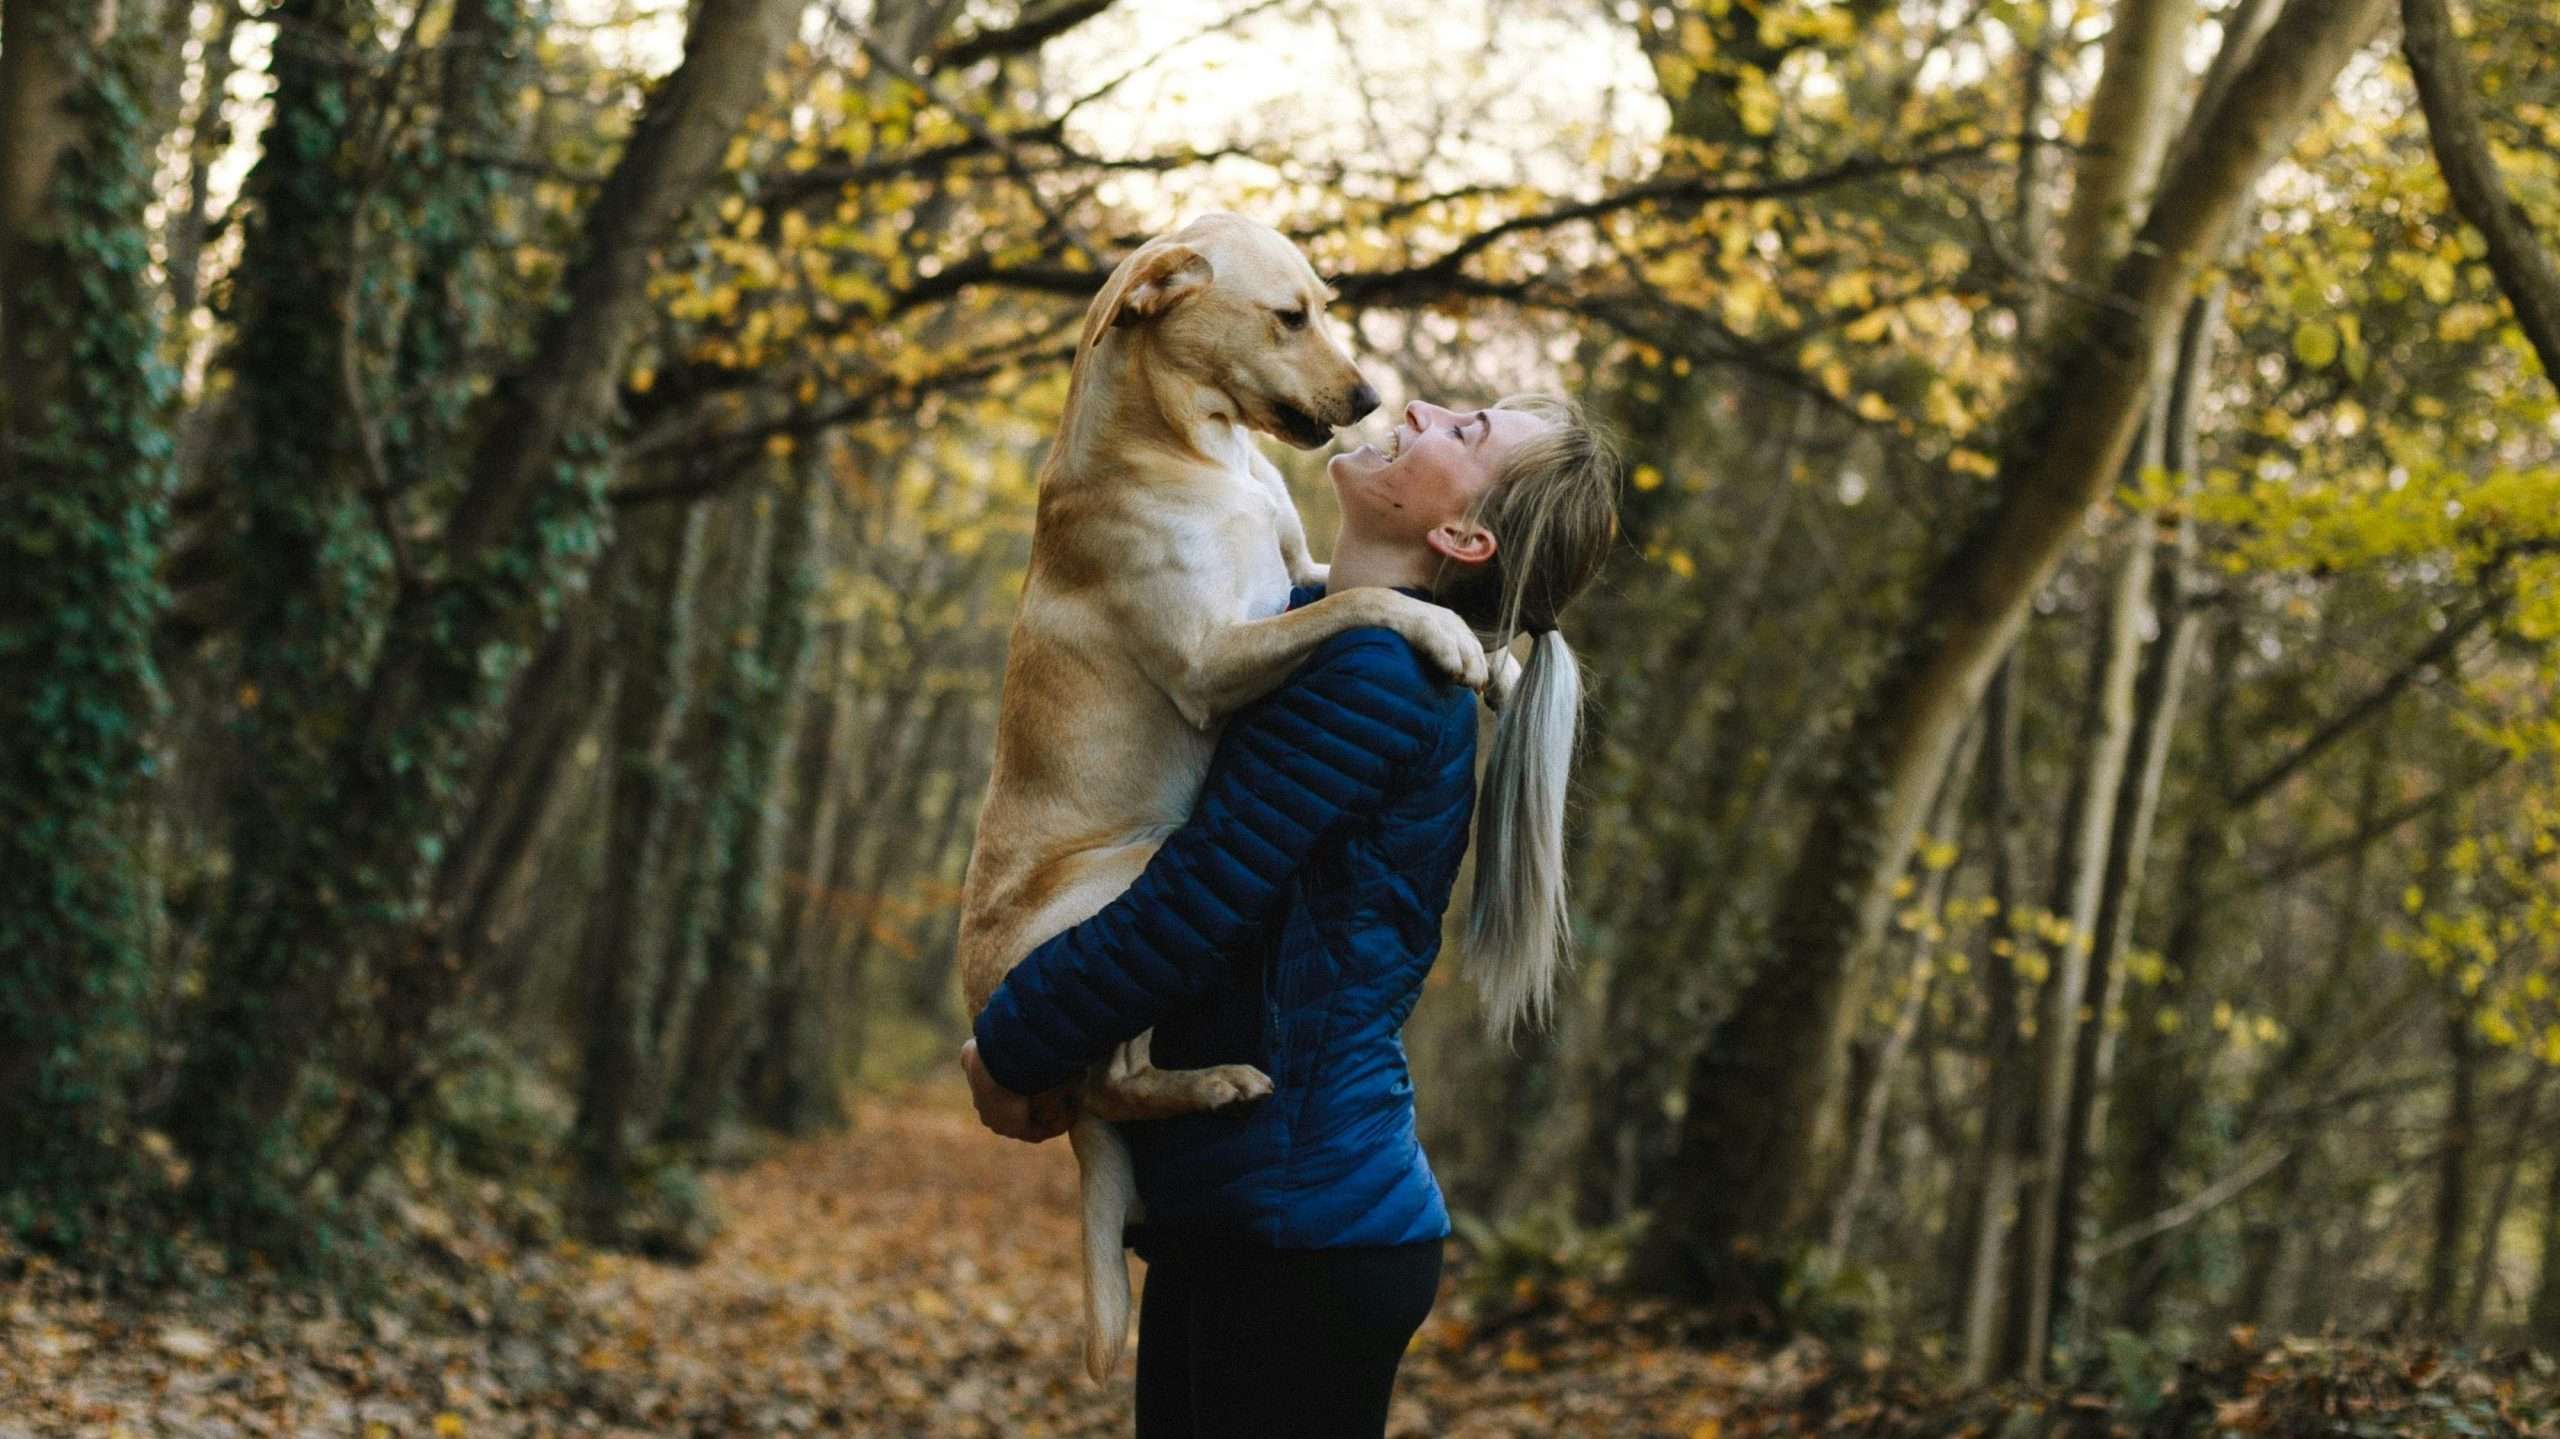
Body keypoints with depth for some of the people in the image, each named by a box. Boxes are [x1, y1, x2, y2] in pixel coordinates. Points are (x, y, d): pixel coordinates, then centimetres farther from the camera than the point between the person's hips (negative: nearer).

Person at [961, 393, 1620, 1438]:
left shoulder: (1372, 670, -17)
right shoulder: (1322, 626, 12)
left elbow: (1195, 902, -18)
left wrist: (1009, 1046, -4)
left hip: (1297, 1228, -9)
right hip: (1230, 1207, 9)